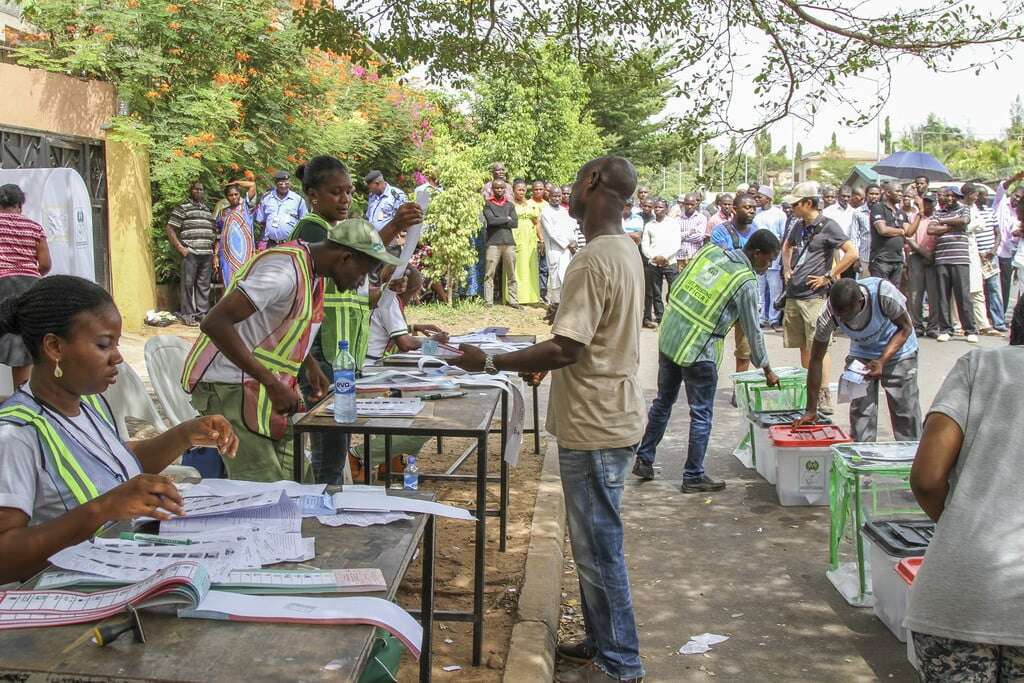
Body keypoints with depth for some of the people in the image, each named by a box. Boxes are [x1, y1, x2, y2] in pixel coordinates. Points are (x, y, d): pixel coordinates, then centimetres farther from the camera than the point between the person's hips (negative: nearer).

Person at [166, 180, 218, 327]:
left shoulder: (207, 209, 20)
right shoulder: (183, 207, 1)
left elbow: (214, 231, 27)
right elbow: (169, 228, -3)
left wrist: (213, 249, 16)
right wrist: (180, 247, -9)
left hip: (207, 254, 6)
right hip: (190, 254, -6)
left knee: (204, 285, 8)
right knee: (188, 284, -3)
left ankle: (202, 313, 15)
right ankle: (187, 315, 2)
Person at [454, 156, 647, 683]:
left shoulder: (593, 260, -21)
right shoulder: (625, 251, 11)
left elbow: (567, 348, -26)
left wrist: (491, 362, -21)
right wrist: (546, 359, 23)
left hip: (595, 426, -10)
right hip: (611, 416, 10)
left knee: (598, 547, 1)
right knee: (595, 541, 19)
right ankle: (602, 640, 32)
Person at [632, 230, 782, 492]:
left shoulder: (709, 251, 5)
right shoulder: (746, 283, -10)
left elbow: (676, 287, 11)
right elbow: (753, 331, -2)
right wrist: (767, 370, 10)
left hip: (668, 338, 7)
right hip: (698, 352, -7)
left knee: (663, 402, 20)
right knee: (702, 414, 7)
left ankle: (644, 460, 28)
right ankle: (693, 477, 14)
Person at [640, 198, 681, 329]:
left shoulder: (673, 223, 6)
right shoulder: (649, 225, 13)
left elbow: (676, 244, -1)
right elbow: (644, 245, 8)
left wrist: (665, 256, -12)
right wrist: (654, 257, -7)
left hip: (670, 263, -2)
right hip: (653, 264, 2)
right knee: (655, 293, 3)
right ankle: (659, 318, 9)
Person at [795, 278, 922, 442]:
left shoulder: (884, 294, -37)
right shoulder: (829, 315, -30)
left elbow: (905, 328, -19)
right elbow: (816, 360, -19)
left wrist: (882, 361, -34)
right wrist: (811, 410, -18)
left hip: (898, 349, -2)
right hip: (861, 354, 2)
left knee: (905, 411, 0)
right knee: (860, 413, -6)